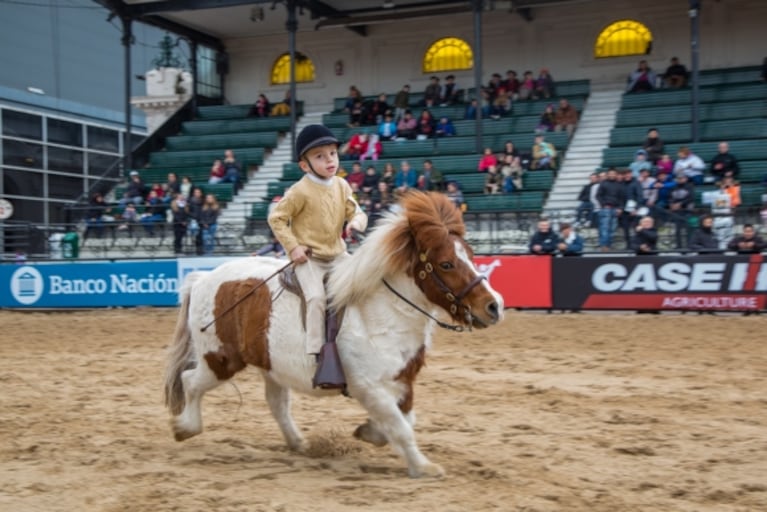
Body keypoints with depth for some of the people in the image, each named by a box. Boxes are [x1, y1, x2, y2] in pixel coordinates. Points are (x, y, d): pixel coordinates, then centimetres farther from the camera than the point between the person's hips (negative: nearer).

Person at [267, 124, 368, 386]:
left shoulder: (341, 186, 6)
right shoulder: (301, 191, -12)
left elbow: (356, 212, 9)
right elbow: (276, 218, -8)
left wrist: (357, 221, -16)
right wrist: (292, 247, -15)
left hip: (337, 254, 6)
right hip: (308, 257, -6)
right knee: (317, 297, -25)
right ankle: (318, 354, -20)